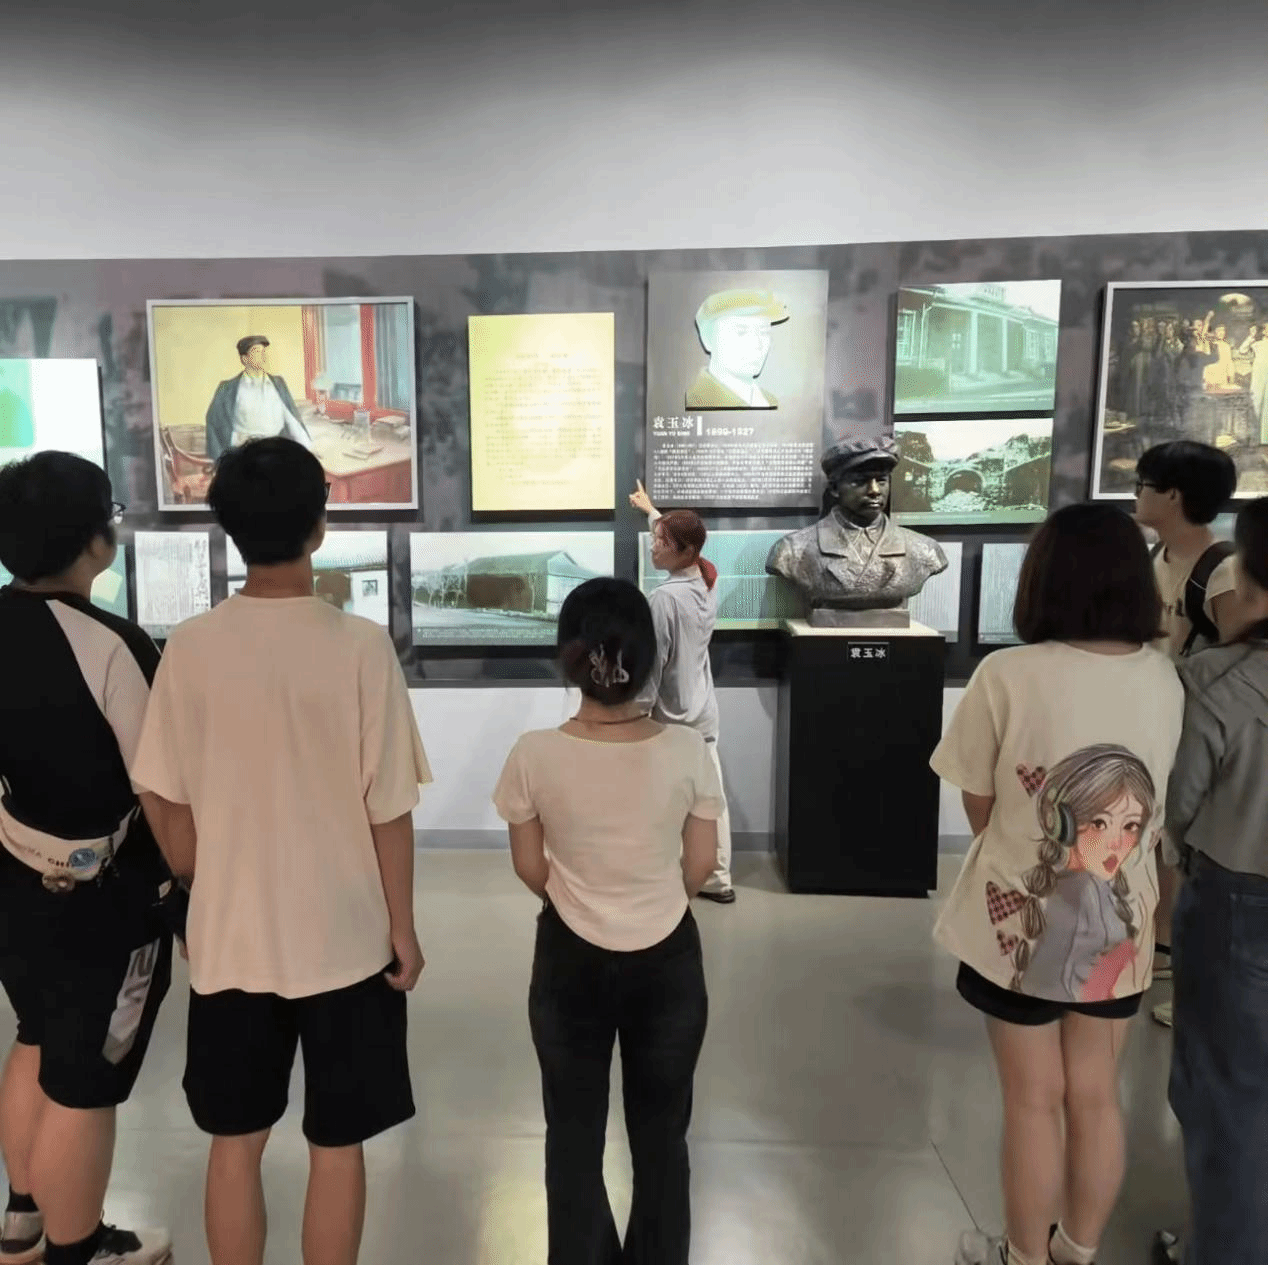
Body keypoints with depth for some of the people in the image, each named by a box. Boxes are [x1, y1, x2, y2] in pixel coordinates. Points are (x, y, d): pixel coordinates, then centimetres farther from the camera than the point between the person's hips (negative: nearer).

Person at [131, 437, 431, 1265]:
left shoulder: (191, 647, -8)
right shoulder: (360, 646, -17)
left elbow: (168, 805, 0)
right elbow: (388, 809, -13)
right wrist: (403, 927, 0)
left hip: (229, 936, 3)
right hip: (343, 939, -2)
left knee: (235, 1143, 21)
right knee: (337, 1146, 16)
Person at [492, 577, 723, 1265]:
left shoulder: (534, 756, -19)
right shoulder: (686, 750, -18)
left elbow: (531, 870, -5)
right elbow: (699, 866, -5)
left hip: (570, 962, 0)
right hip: (667, 961, 1)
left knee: (574, 1135, 21)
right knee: (661, 1135, 21)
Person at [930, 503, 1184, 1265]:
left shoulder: (1010, 675, -21)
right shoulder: (1164, 677, -6)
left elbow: (979, 808, -11)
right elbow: (1156, 806, 5)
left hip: (1019, 920, -4)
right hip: (1119, 923, 4)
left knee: (1034, 1103, 14)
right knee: (1097, 1097, 21)